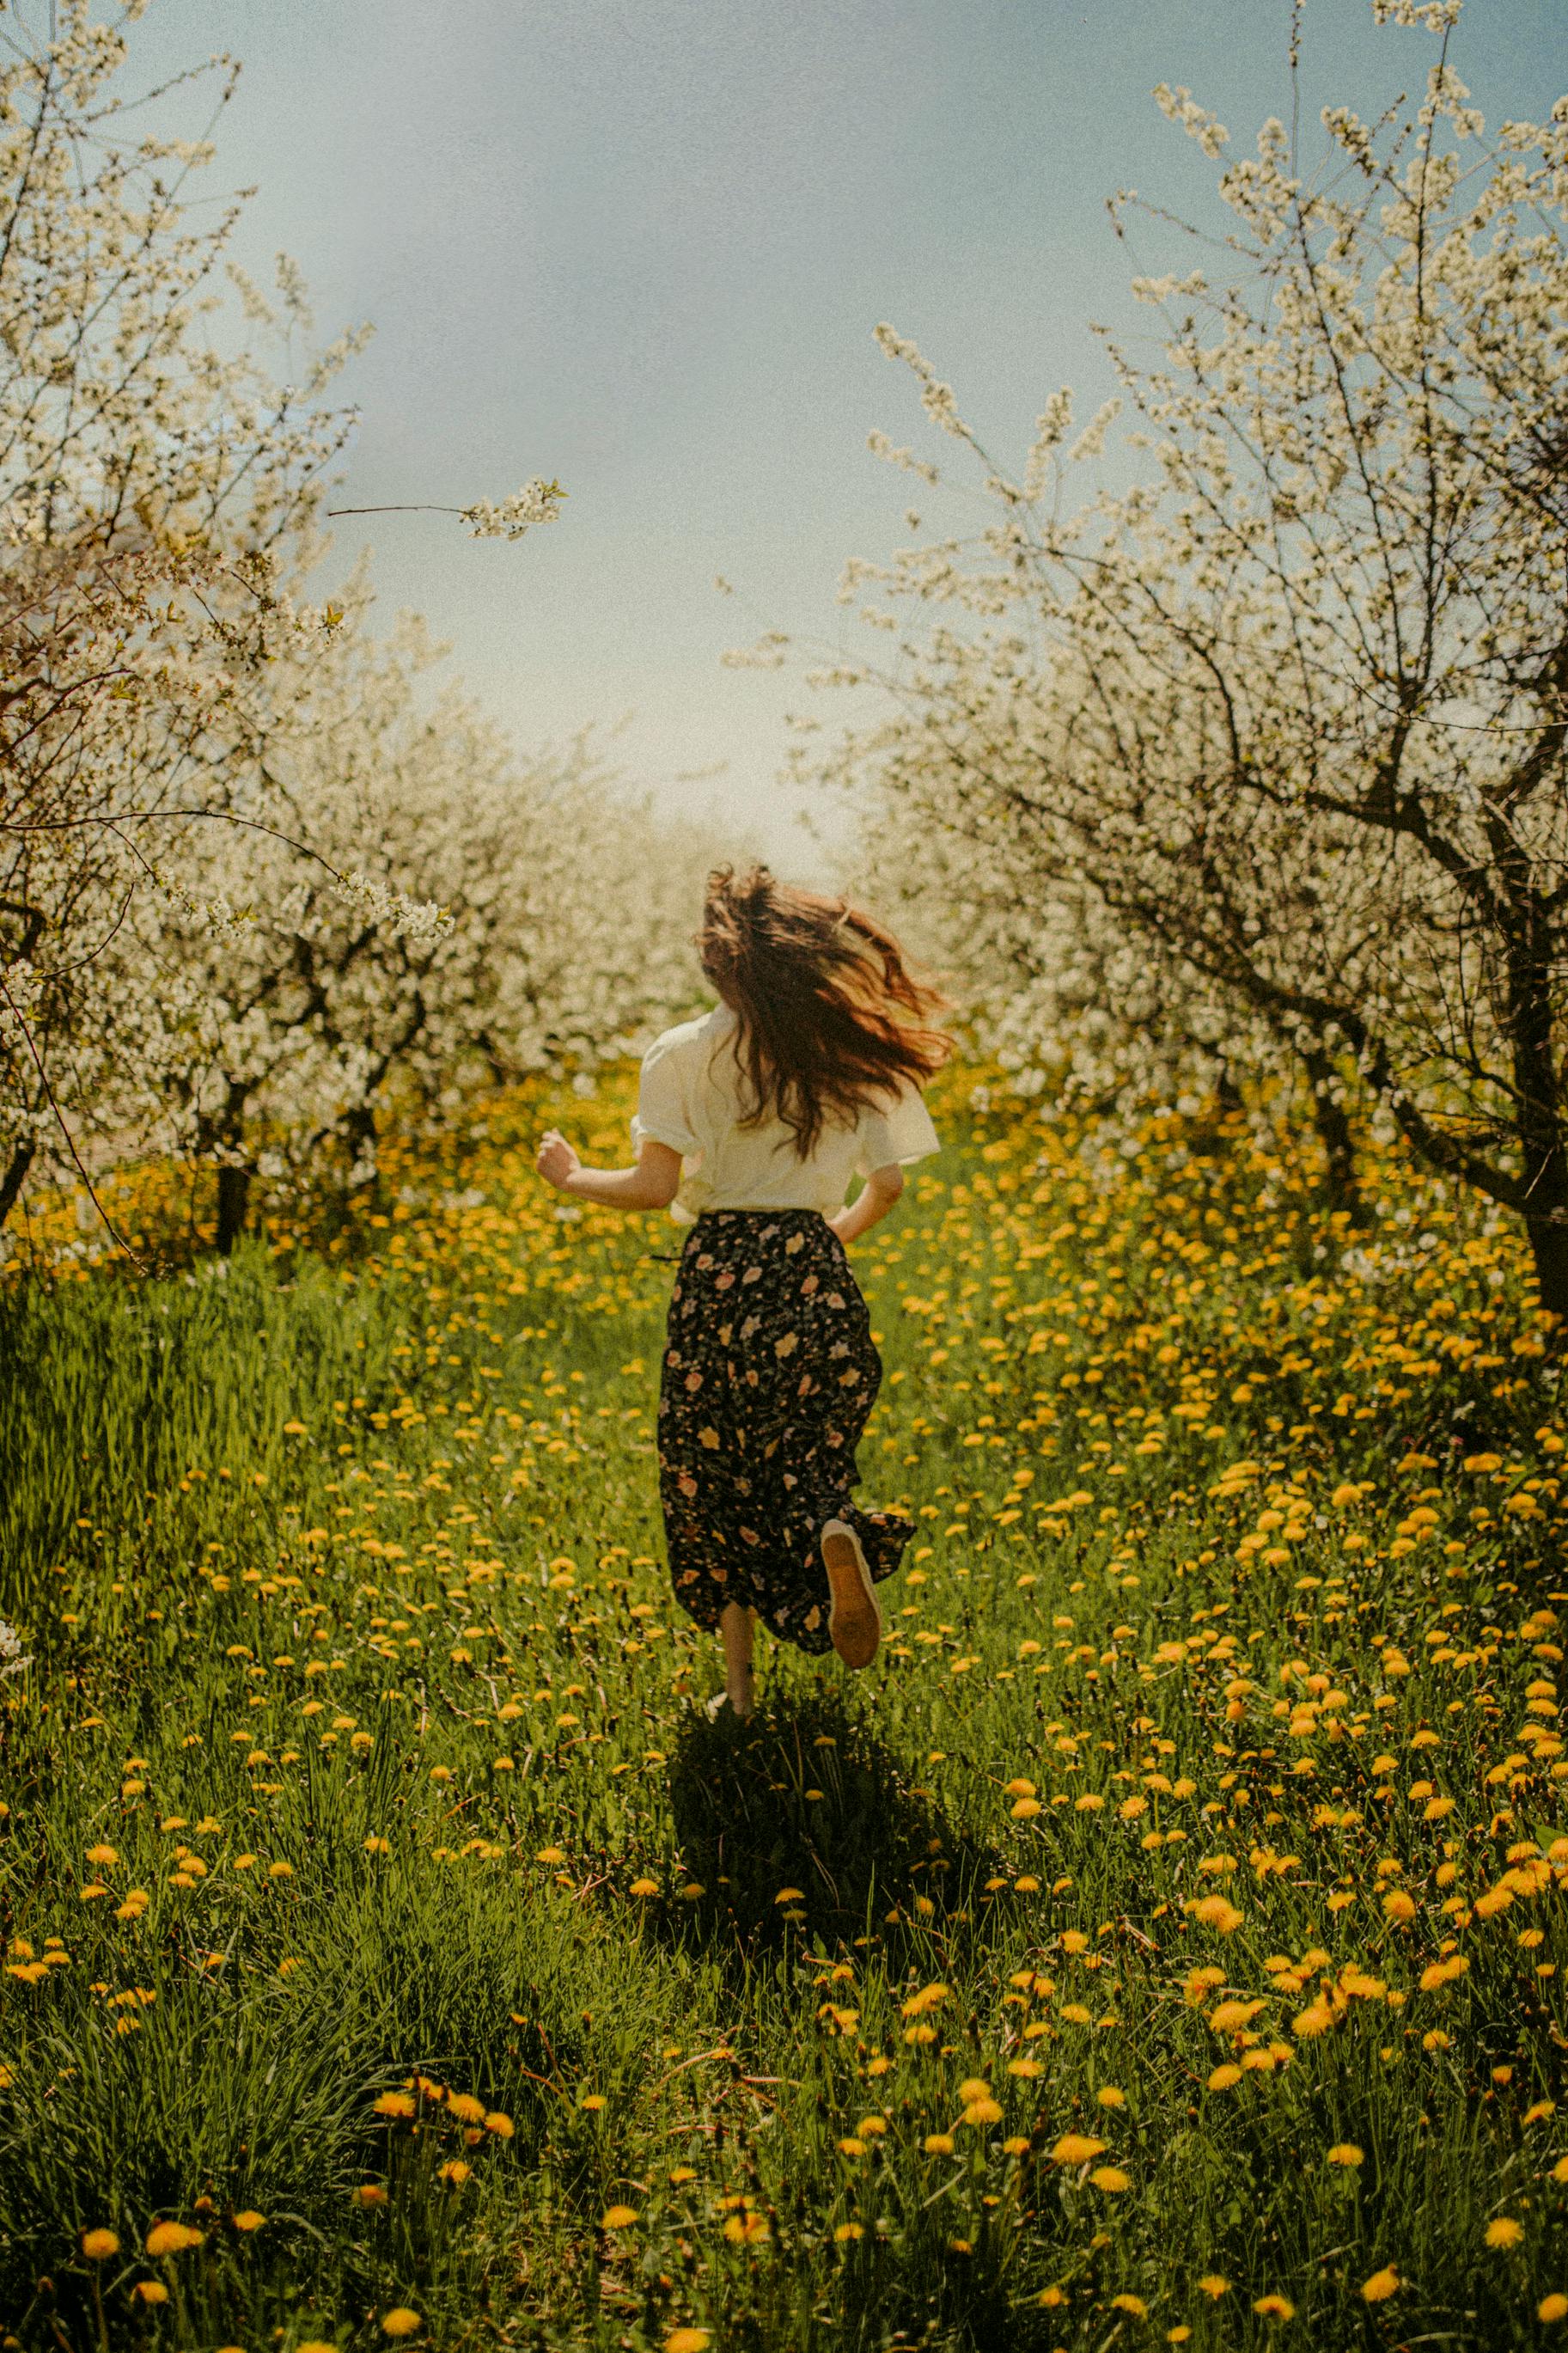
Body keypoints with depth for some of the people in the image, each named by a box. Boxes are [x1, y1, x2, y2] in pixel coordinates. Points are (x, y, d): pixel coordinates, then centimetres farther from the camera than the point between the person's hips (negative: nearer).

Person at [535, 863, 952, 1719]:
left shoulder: (685, 1054, -5)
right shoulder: (854, 1054, 3)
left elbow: (656, 1186, -8)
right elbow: (887, 1184, 4)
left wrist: (571, 1176, 10)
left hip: (719, 1270, -2)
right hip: (814, 1269, 2)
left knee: (713, 1480, 12)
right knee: (808, 1456, 16)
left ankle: (739, 1684, 12)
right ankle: (835, 1533, -21)